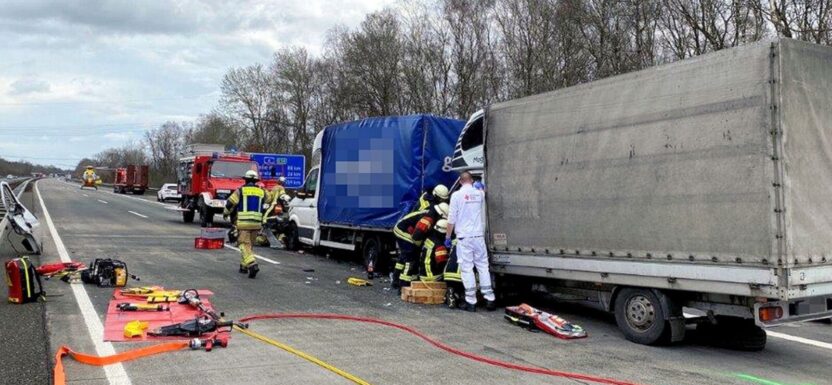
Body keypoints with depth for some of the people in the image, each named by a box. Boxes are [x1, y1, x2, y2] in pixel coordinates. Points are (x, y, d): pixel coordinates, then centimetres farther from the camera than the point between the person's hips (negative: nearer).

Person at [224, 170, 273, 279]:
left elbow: (230, 203, 1)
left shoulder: (241, 190, -1)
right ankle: (244, 266, 24)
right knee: (249, 244, 18)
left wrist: (225, 213, 19)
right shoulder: (262, 191, 10)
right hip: (256, 223, 4)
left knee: (244, 244, -6)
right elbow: (271, 200, 26)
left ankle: (252, 264, -25)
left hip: (243, 223, -4)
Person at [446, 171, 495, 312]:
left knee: (467, 269, -1)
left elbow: (451, 219, -7)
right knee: (483, 267, 10)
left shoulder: (457, 195, -6)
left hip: (464, 237, -4)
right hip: (478, 236, 4)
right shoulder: (479, 193, 8)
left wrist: (448, 237, 2)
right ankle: (489, 299, 11)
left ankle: (471, 302, 0)